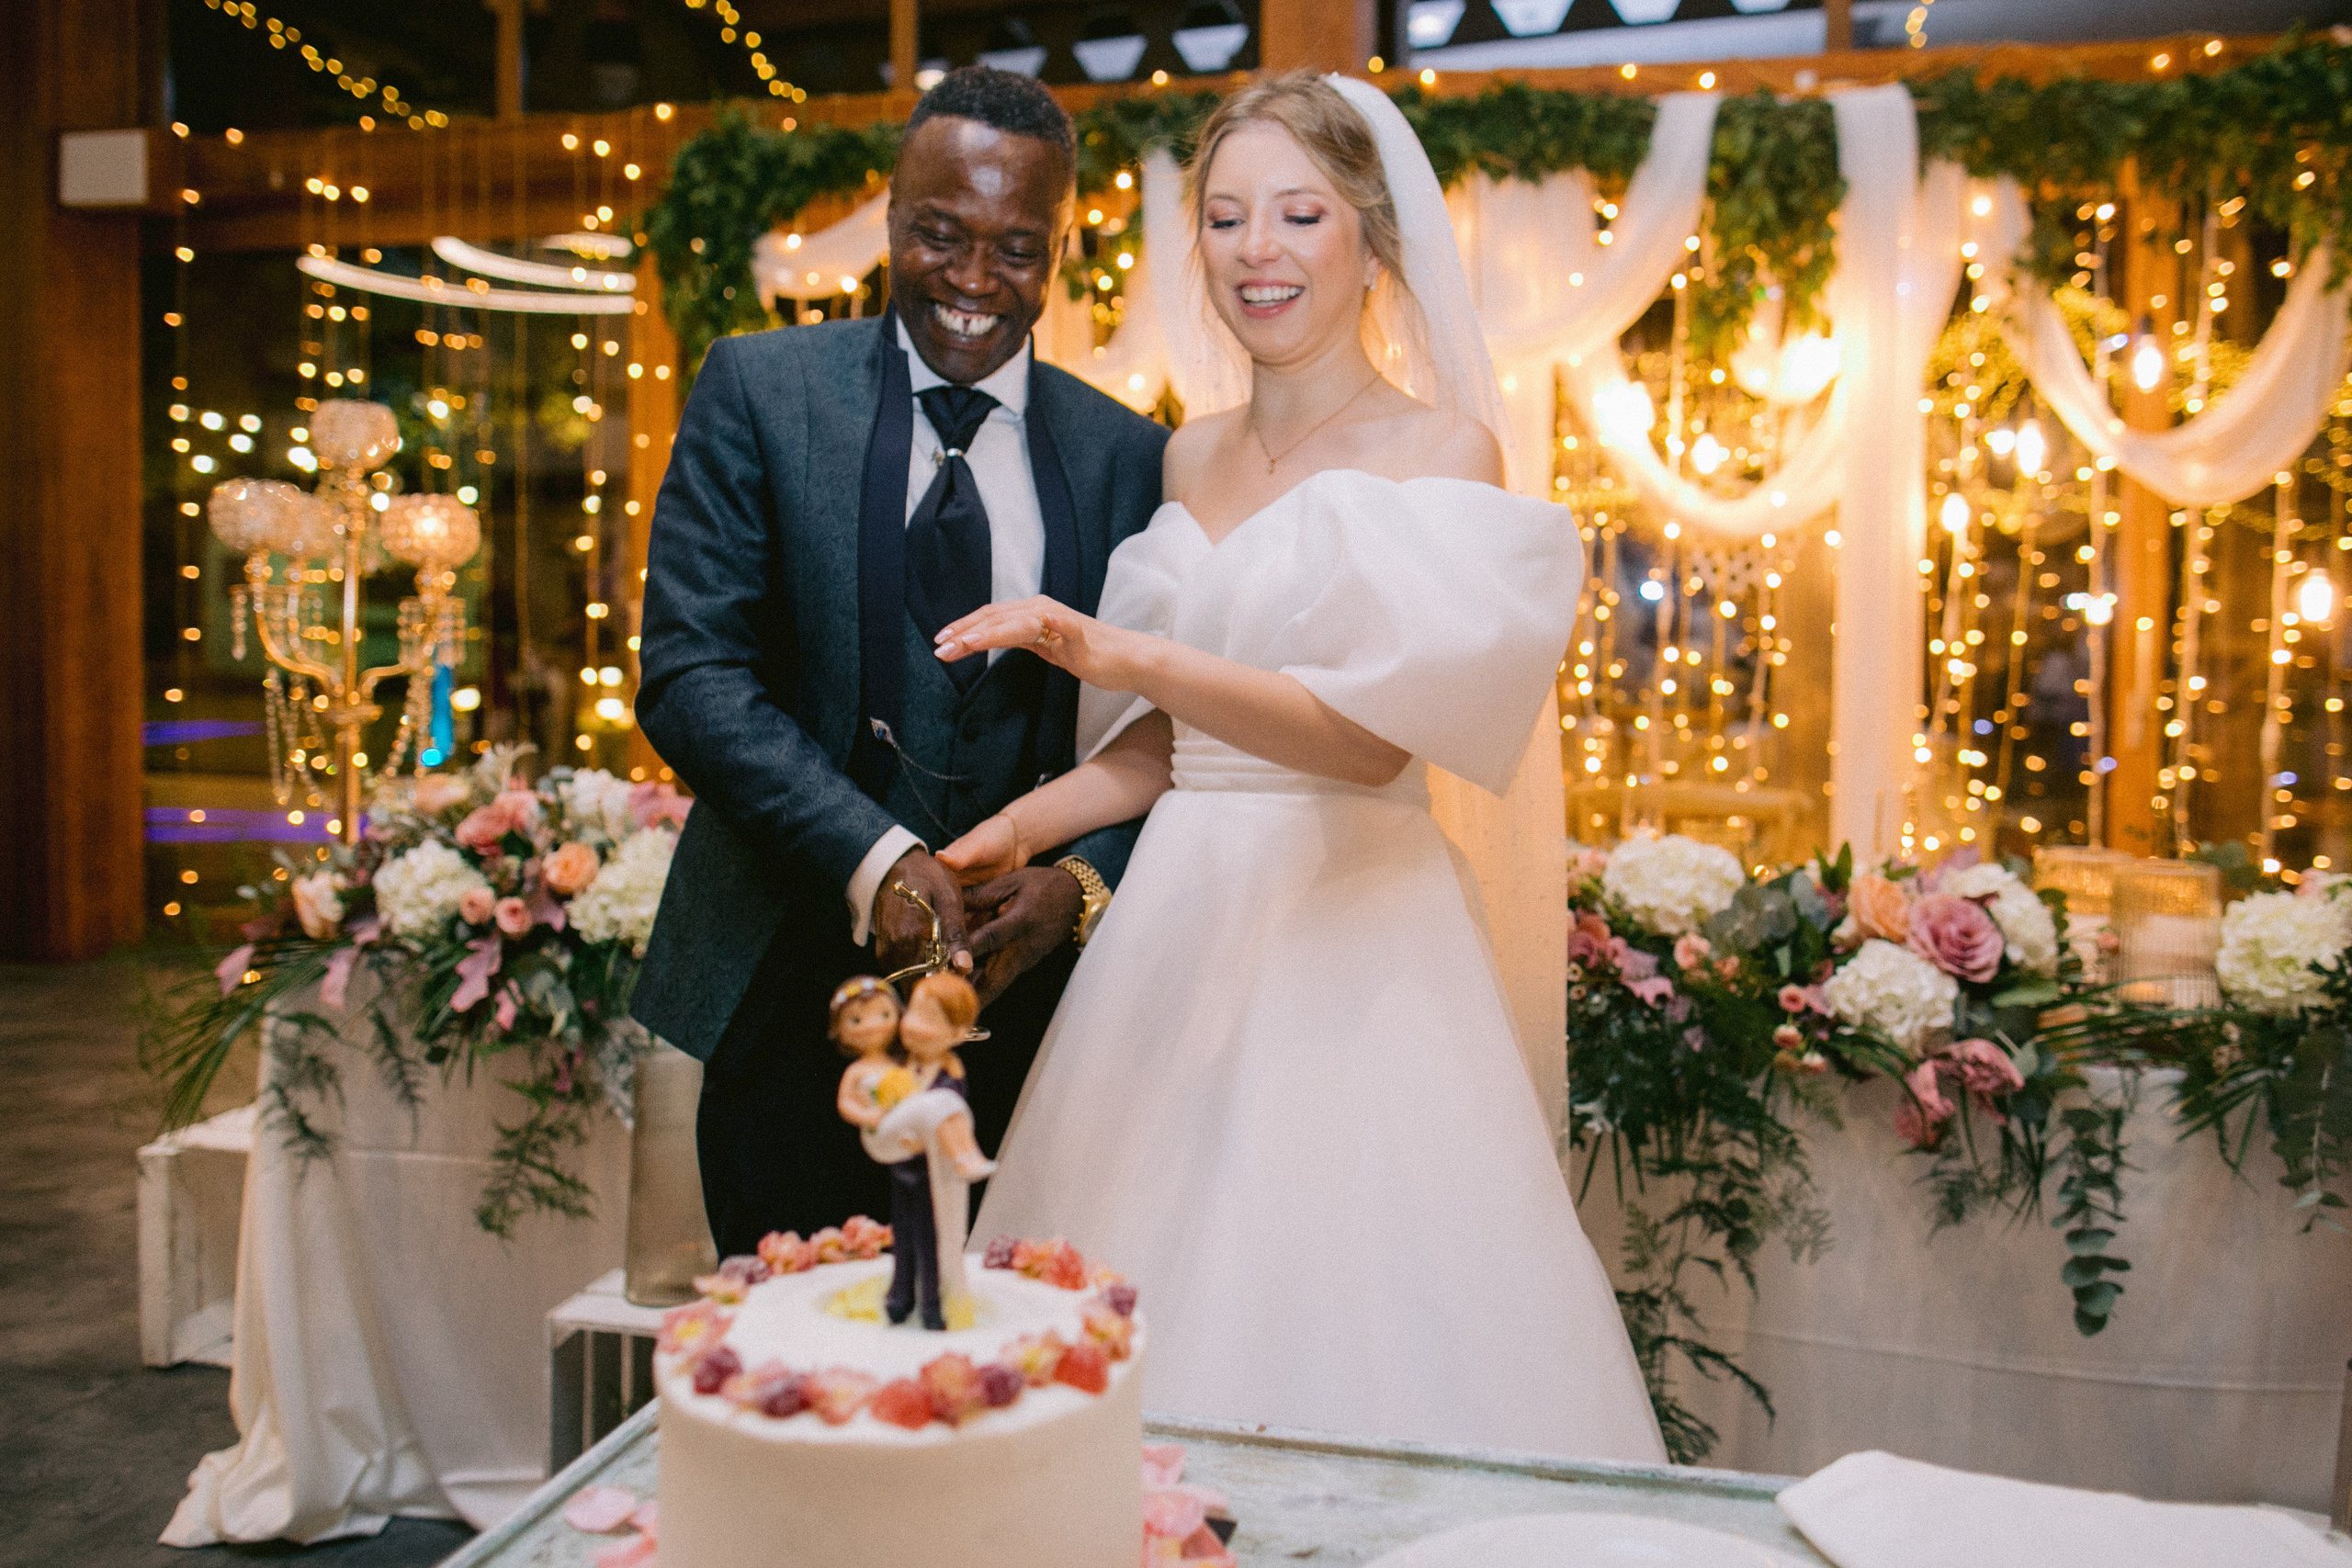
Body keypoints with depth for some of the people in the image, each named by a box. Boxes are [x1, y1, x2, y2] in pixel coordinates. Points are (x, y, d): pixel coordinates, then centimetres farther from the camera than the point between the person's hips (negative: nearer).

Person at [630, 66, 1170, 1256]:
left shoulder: (1127, 454, 5)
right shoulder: (761, 389, -1)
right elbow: (689, 672, -9)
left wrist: (1083, 881, -15)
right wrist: (873, 858, -20)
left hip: (1026, 1004, 2)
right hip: (796, 992, -1)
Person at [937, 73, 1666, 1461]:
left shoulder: (1441, 448, -3)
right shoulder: (1191, 457, 14)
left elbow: (1380, 733, -16)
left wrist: (1137, 658, -27)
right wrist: (1024, 825, 2)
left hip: (1349, 930, -5)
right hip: (1180, 914, 5)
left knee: (1340, 1303, -2)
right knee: (1153, 1318, 8)